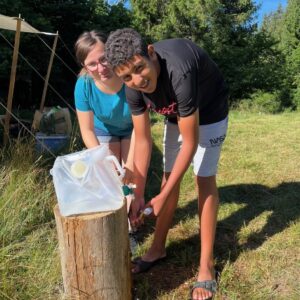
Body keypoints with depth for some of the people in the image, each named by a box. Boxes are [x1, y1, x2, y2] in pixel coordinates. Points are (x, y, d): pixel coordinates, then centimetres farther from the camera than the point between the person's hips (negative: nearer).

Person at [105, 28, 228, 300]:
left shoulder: (178, 72, -43)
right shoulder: (133, 86, -25)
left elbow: (190, 143, -35)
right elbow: (143, 141, -17)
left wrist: (163, 197, -30)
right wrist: (139, 195, -17)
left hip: (209, 111, -5)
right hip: (176, 114, 5)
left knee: (204, 179, -10)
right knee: (169, 175, 8)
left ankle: (206, 266, 1)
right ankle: (158, 248, 23)